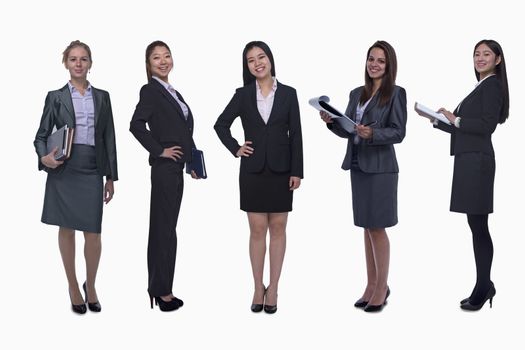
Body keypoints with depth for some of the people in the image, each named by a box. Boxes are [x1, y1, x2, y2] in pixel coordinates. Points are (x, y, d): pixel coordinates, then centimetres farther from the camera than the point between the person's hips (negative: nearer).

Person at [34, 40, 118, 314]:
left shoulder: (102, 97, 10)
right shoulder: (55, 97, 5)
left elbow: (109, 138, 9)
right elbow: (41, 135, 5)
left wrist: (111, 176, 6)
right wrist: (44, 156, -16)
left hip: (92, 170, 1)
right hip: (64, 169, -1)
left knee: (93, 233, -2)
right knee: (66, 229, 7)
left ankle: (90, 285, 20)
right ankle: (73, 286, 22)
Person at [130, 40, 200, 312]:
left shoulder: (172, 92, 16)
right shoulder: (150, 90, -9)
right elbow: (136, 125, -21)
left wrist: (193, 162, 14)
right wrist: (159, 150, -16)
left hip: (174, 167, 9)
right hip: (165, 166, -9)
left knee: (162, 227, 13)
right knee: (165, 228, -3)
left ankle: (157, 287, 22)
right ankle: (163, 292, 4)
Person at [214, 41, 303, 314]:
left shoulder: (288, 94, 2)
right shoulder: (243, 95, 3)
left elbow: (295, 135, 0)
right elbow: (221, 124, 12)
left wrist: (297, 171, -5)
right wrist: (235, 149, 0)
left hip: (281, 169, 0)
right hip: (253, 169, 0)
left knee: (278, 228, 5)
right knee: (257, 230, 3)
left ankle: (273, 289, 13)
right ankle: (258, 288, 12)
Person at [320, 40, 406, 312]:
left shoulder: (396, 93, -5)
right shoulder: (357, 94, 12)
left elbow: (398, 132, -10)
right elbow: (347, 130, 12)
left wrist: (372, 133, -26)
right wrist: (331, 121, -7)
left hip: (380, 167, -6)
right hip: (357, 166, 6)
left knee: (377, 227, -1)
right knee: (367, 227, 11)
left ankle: (382, 287, 10)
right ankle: (372, 285, 19)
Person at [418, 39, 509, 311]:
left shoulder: (493, 85, -6)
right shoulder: (481, 87, 23)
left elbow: (487, 125, -17)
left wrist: (455, 119, -10)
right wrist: (436, 119, 15)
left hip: (477, 161, -9)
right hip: (469, 160, 9)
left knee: (478, 226, -6)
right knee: (477, 226, 10)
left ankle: (484, 286, 1)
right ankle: (484, 286, 16)